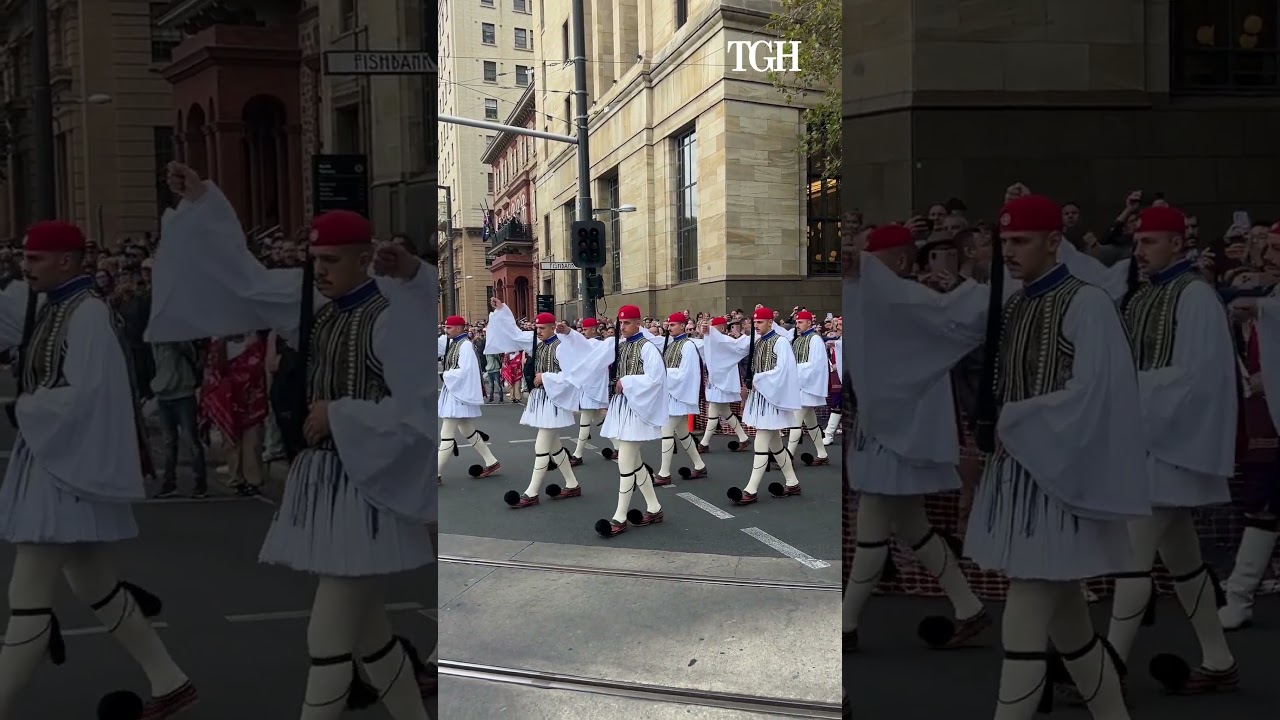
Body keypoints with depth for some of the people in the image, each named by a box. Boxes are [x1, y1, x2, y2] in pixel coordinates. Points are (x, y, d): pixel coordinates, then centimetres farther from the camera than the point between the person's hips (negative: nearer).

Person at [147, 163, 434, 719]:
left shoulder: (393, 316, -12)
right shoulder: (313, 303, 9)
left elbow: (417, 410, -16)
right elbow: (245, 275, 17)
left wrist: (342, 414, -15)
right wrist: (201, 200, 14)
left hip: (363, 486, -7)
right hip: (318, 480, 8)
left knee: (328, 638, -6)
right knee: (365, 633, 13)